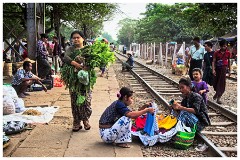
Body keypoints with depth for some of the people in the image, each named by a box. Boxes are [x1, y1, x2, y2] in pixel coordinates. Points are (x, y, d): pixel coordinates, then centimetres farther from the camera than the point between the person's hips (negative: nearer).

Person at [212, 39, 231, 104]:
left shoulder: (228, 53, 0)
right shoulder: (216, 52, -4)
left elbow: (229, 62, 11)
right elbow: (213, 61, -7)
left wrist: (229, 70, 13)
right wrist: (213, 70, -18)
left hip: (224, 69, 0)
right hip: (217, 68, 0)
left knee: (222, 83, -3)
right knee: (215, 81, 9)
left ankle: (218, 98, 2)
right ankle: (217, 93, 38)